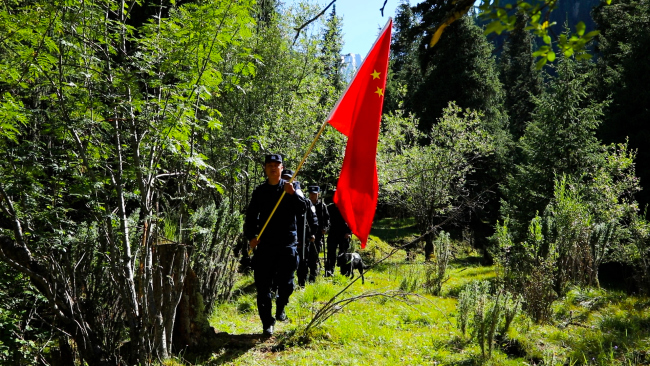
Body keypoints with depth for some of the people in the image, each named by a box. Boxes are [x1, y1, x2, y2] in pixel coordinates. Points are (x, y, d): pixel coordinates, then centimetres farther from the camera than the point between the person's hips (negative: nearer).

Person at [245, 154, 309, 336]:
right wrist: (251, 236, -4)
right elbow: (251, 216, 11)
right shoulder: (260, 191, 11)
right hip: (265, 244, 1)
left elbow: (302, 209, -6)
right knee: (263, 285, -1)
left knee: (286, 283, -1)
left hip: (287, 242, -1)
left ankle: (280, 307, 30)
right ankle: (267, 323, 8)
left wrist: (293, 194, -23)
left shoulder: (291, 188, 7)